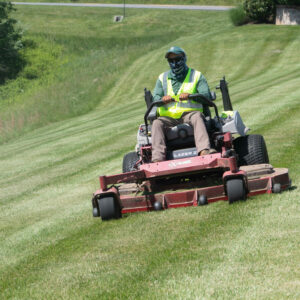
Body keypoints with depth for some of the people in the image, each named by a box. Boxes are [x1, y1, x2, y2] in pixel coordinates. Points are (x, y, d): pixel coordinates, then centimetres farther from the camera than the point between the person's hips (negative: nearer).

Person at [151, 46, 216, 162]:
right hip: (168, 116, 2)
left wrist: (190, 95, -23)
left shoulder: (196, 75, 13)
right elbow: (155, 98, 8)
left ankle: (204, 150, -56)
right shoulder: (162, 78, 19)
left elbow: (207, 95, -2)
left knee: (197, 117, -37)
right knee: (157, 123, -30)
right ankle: (158, 158, -44)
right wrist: (162, 99, -19)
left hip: (189, 113, -2)